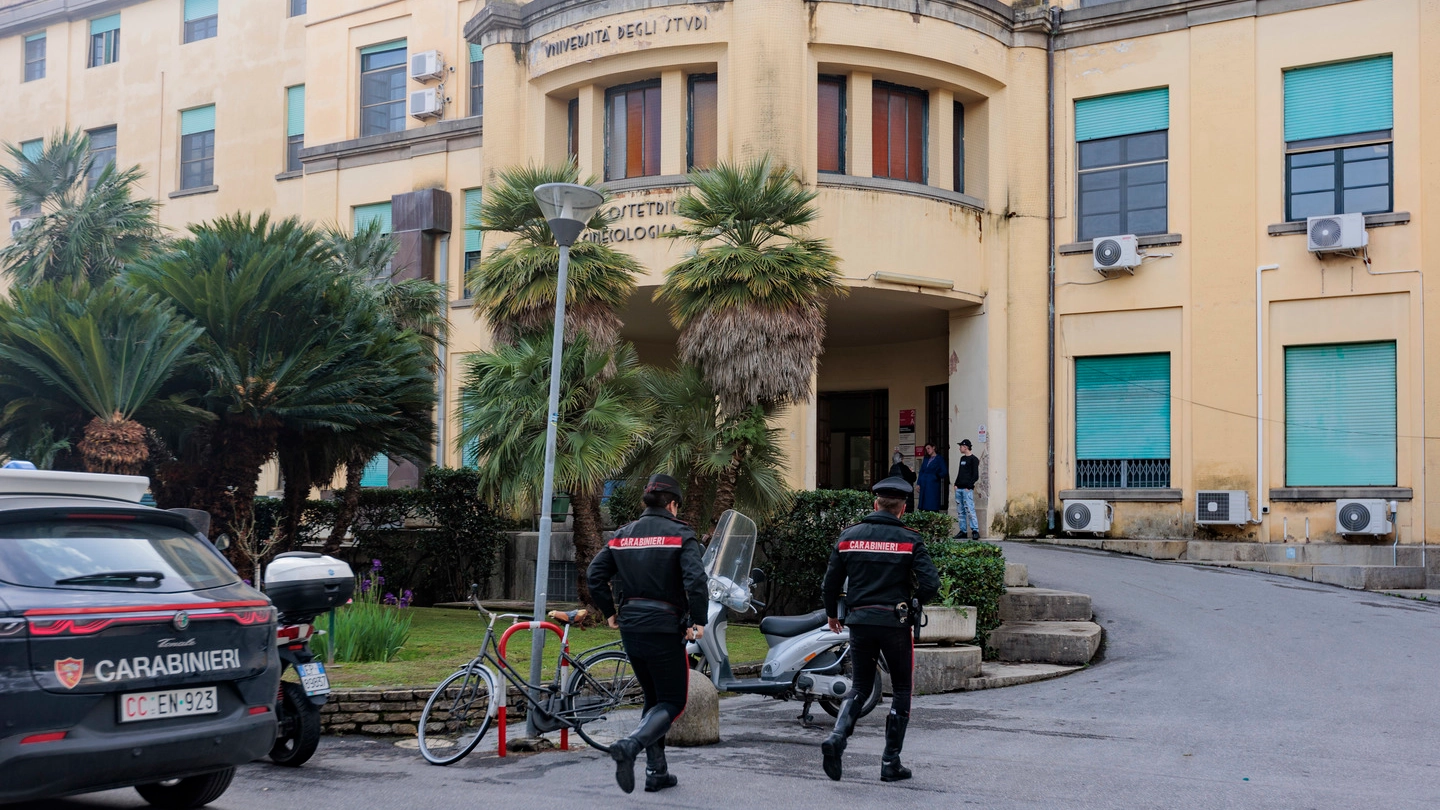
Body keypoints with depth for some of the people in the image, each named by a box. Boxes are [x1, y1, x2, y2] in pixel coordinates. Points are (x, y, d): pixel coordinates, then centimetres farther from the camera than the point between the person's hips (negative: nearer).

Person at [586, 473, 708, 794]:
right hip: (665, 628, -6)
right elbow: (695, 578, -20)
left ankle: (656, 772, 16)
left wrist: (609, 612, 14)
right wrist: (699, 621, -12)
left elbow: (594, 574, 5)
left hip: (631, 627, 6)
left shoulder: (623, 534, 9)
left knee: (653, 698, 19)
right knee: (673, 701, 4)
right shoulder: (680, 534, -7)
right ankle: (630, 745, -22)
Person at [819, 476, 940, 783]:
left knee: (861, 686, 16)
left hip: (859, 621, 3)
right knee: (901, 690, 12)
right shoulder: (909, 540, -5)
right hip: (895, 622, -3)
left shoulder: (848, 537, 3)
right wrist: (913, 601, 9)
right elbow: (930, 584, -13)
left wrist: (832, 614, 22)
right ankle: (891, 763, 10)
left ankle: (837, 736, -9)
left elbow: (830, 583, 5)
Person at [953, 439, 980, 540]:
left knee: (969, 510, -14)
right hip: (959, 489, 8)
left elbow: (975, 475, -9)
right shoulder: (962, 458, 20)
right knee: (960, 511, 6)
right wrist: (956, 484, 12)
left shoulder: (973, 459, -4)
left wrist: (969, 486, -15)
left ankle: (975, 531, -15)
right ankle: (962, 531, 10)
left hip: (967, 489, -8)